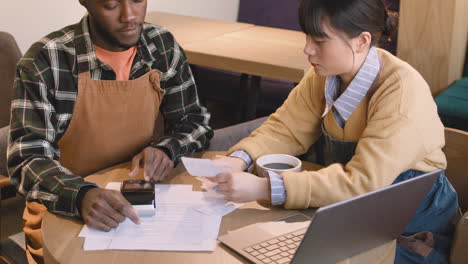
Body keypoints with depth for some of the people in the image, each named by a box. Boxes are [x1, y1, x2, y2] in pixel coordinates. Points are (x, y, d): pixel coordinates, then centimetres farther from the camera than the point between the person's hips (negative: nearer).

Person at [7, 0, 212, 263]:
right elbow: (28, 158, -19)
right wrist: (81, 195, -38)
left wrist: (166, 149, -17)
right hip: (63, 209, -3)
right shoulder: (46, 60, -15)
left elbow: (196, 120, 5)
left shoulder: (164, 46, -2)